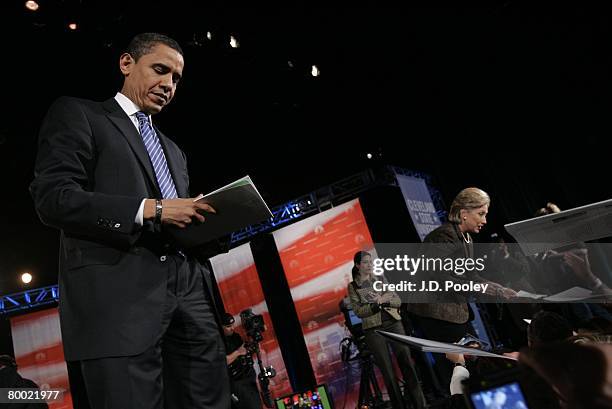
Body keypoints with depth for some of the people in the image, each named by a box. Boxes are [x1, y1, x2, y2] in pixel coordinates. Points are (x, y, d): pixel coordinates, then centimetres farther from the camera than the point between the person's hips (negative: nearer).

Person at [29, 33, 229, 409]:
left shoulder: (173, 150, 30)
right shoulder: (77, 114, 9)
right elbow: (52, 197, -6)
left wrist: (201, 221, 6)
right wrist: (151, 208, -13)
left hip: (188, 293, 7)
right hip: (120, 296, -6)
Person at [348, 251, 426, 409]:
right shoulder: (353, 286, 4)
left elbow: (398, 300, 7)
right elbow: (358, 311, -5)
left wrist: (385, 299, -13)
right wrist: (377, 303, -18)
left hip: (393, 323, 2)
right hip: (373, 329, -2)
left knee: (407, 363, -5)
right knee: (387, 370, 0)